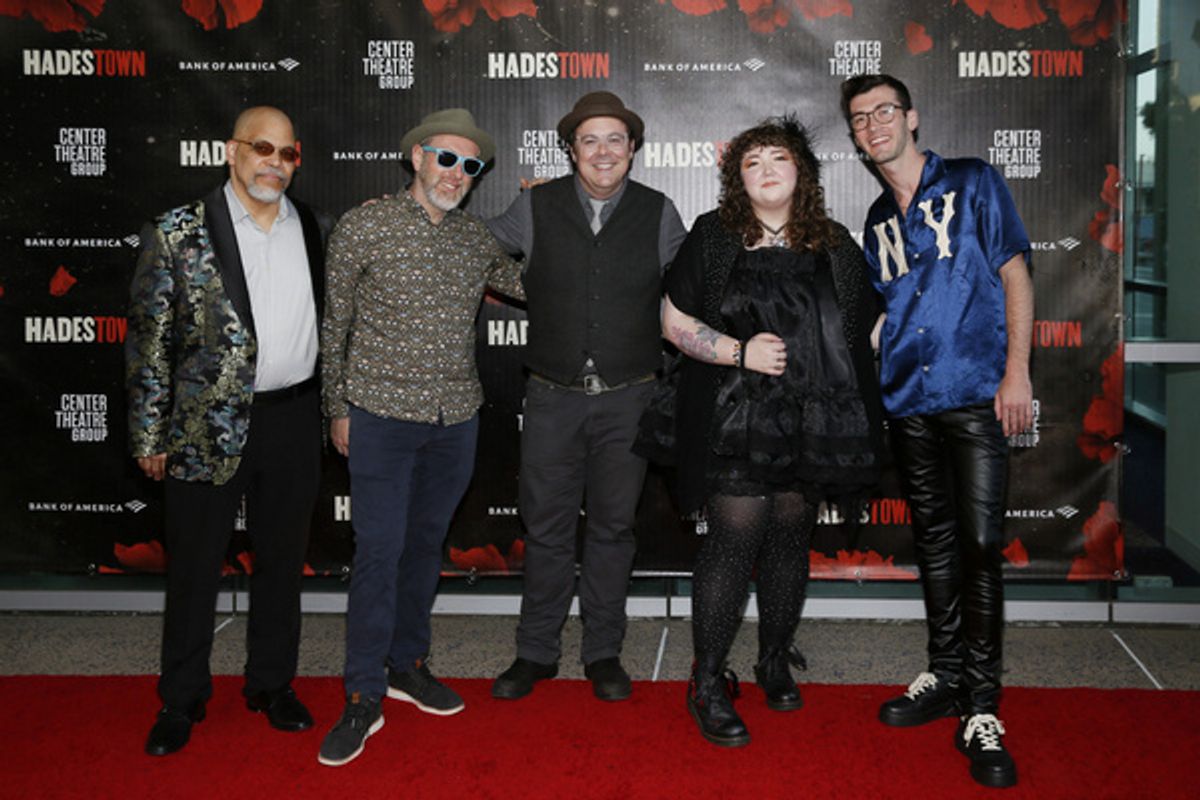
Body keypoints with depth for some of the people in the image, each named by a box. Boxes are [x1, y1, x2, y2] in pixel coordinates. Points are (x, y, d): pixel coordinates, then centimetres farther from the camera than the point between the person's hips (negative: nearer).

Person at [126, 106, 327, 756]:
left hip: (293, 418, 3)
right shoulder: (179, 233, -5)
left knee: (282, 561, 14)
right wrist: (150, 434, -6)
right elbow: (148, 338, -4)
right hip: (207, 426, -3)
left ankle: (272, 683, 31)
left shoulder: (309, 228, 7)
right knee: (194, 567, 8)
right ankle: (181, 701, 25)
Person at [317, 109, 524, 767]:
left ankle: (407, 664, 31)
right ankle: (365, 696, 8)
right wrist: (338, 408, 2)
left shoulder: (476, 239, 7)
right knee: (379, 551, -4)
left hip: (456, 418, 4)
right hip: (382, 416, -4)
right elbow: (335, 324, 2)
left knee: (427, 542, 14)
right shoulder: (363, 227, -4)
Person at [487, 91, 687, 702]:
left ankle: (604, 653, 23)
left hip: (628, 398, 0)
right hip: (553, 397, 0)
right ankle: (536, 652, 21)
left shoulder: (658, 213, 3)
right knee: (546, 526, 6)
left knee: (613, 526, 9)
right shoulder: (536, 207, 1)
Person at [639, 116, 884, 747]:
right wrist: (740, 351, -13)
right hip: (735, 417, -3)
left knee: (791, 538, 10)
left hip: (809, 420, 4)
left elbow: (865, 329, 17)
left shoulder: (834, 247, 10)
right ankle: (707, 682, 4)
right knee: (736, 538, -9)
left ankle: (775, 661, 29)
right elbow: (675, 322, 0)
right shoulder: (712, 238, 2)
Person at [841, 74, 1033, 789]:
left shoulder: (973, 184, 3)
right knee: (935, 540, 11)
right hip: (908, 401, 5)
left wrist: (1017, 372, -8)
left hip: (976, 394, -5)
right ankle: (947, 676, 24)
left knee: (980, 544, -9)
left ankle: (981, 709, 0)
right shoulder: (878, 220, 17)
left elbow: (1014, 274, 0)